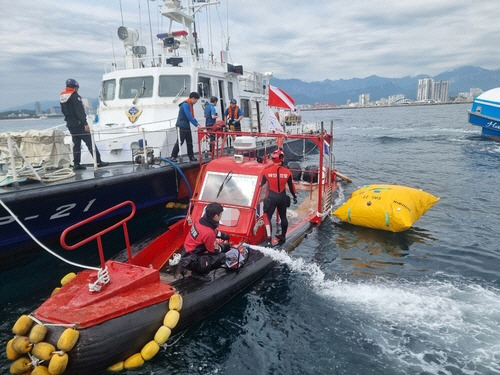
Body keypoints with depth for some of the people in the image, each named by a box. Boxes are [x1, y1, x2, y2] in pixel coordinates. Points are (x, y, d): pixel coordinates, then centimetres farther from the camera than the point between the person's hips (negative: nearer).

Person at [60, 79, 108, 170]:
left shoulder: (62, 96, 14)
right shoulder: (75, 96, -12)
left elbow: (63, 111, 19)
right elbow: (79, 111, -19)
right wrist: (85, 124, -20)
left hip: (70, 124, 8)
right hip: (78, 124, -8)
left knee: (76, 144, 12)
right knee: (89, 142, -7)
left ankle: (76, 164, 10)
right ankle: (98, 161, -9)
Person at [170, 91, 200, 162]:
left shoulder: (190, 105, 15)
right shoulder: (185, 104, -16)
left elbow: (192, 116, 20)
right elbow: (189, 117, -22)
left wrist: (197, 123, 10)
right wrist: (196, 124, -20)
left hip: (187, 126, 10)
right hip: (182, 126, -10)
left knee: (189, 142, 10)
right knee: (180, 141, -9)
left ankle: (191, 156, 16)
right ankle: (173, 157, -3)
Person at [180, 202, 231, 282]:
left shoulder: (201, 221, -3)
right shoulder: (208, 233, -27)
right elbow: (215, 251, -10)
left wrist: (224, 236, 18)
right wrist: (226, 246, 5)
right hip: (191, 261, -9)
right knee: (221, 257, -17)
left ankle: (198, 270, 12)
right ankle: (199, 273, -2)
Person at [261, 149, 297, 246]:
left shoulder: (267, 171, -7)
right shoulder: (287, 172, -4)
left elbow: (261, 184, 2)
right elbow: (291, 186, 5)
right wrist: (295, 196, 20)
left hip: (271, 198, -2)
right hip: (283, 197, 2)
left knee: (267, 217, 4)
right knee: (283, 217, 18)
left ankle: (269, 239, -6)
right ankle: (283, 236, 32)